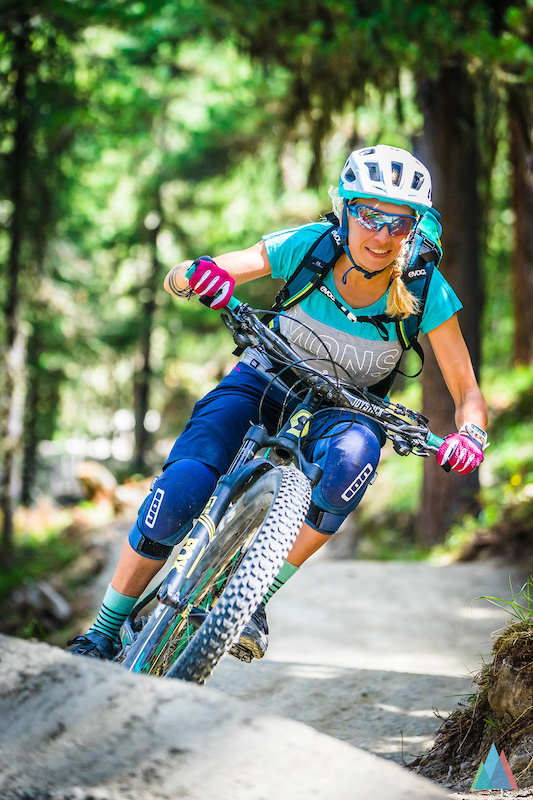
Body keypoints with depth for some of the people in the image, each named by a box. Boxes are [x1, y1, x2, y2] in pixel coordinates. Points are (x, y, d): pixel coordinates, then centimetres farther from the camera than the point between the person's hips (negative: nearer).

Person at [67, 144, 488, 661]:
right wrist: (198, 273, -45)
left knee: (354, 457, -37)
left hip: (343, 408, 0)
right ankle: (104, 631, -8)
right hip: (265, 383, 0)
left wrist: (470, 434, -40)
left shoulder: (426, 291, -21)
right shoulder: (309, 246, -22)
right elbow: (174, 280, -20)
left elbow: (468, 392, -16)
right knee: (183, 487, -25)